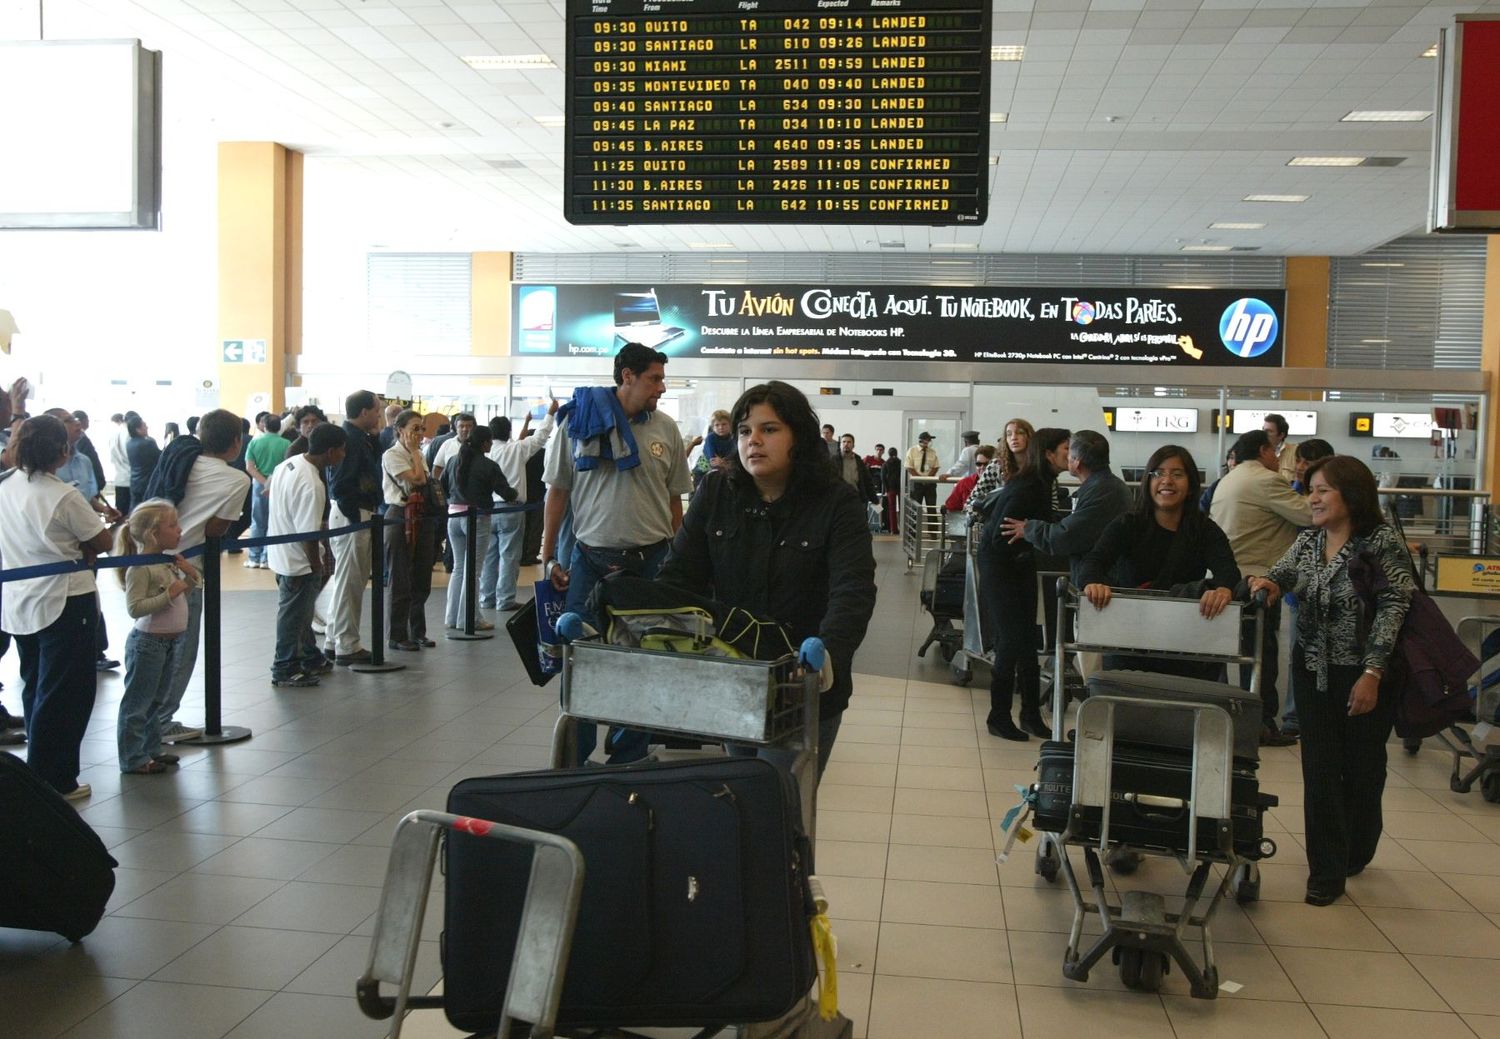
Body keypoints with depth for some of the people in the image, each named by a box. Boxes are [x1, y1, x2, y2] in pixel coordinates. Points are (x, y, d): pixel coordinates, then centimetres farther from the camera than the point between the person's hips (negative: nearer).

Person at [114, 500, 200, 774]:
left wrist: (192, 575, 1)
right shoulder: (140, 568, -19)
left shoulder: (169, 560, 7)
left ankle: (150, 750, 30)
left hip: (171, 642, 9)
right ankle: (133, 759, 9)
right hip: (148, 642, -9)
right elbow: (134, 608, -24)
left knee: (156, 701, 19)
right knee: (137, 703, 2)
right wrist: (169, 594, -27)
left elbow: (184, 593, 20)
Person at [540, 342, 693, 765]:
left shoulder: (665, 429, 5)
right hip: (590, 557, -2)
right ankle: (572, 761, 16)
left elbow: (674, 500, 10)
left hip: (650, 560, 2)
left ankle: (629, 760, 22)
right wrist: (548, 556, 1)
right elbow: (558, 491, 4)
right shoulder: (578, 421, 0)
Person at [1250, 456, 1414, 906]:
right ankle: (1326, 871, 7)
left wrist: (1372, 673, -19)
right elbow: (1281, 574, 2)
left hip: (1364, 674, -4)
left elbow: (1393, 609, -15)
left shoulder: (1382, 543, -12)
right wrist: (1265, 581, -25)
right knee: (1320, 769, 1)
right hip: (1313, 670, 4)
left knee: (1362, 767, 11)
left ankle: (1355, 851, 34)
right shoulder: (1307, 541, 5)